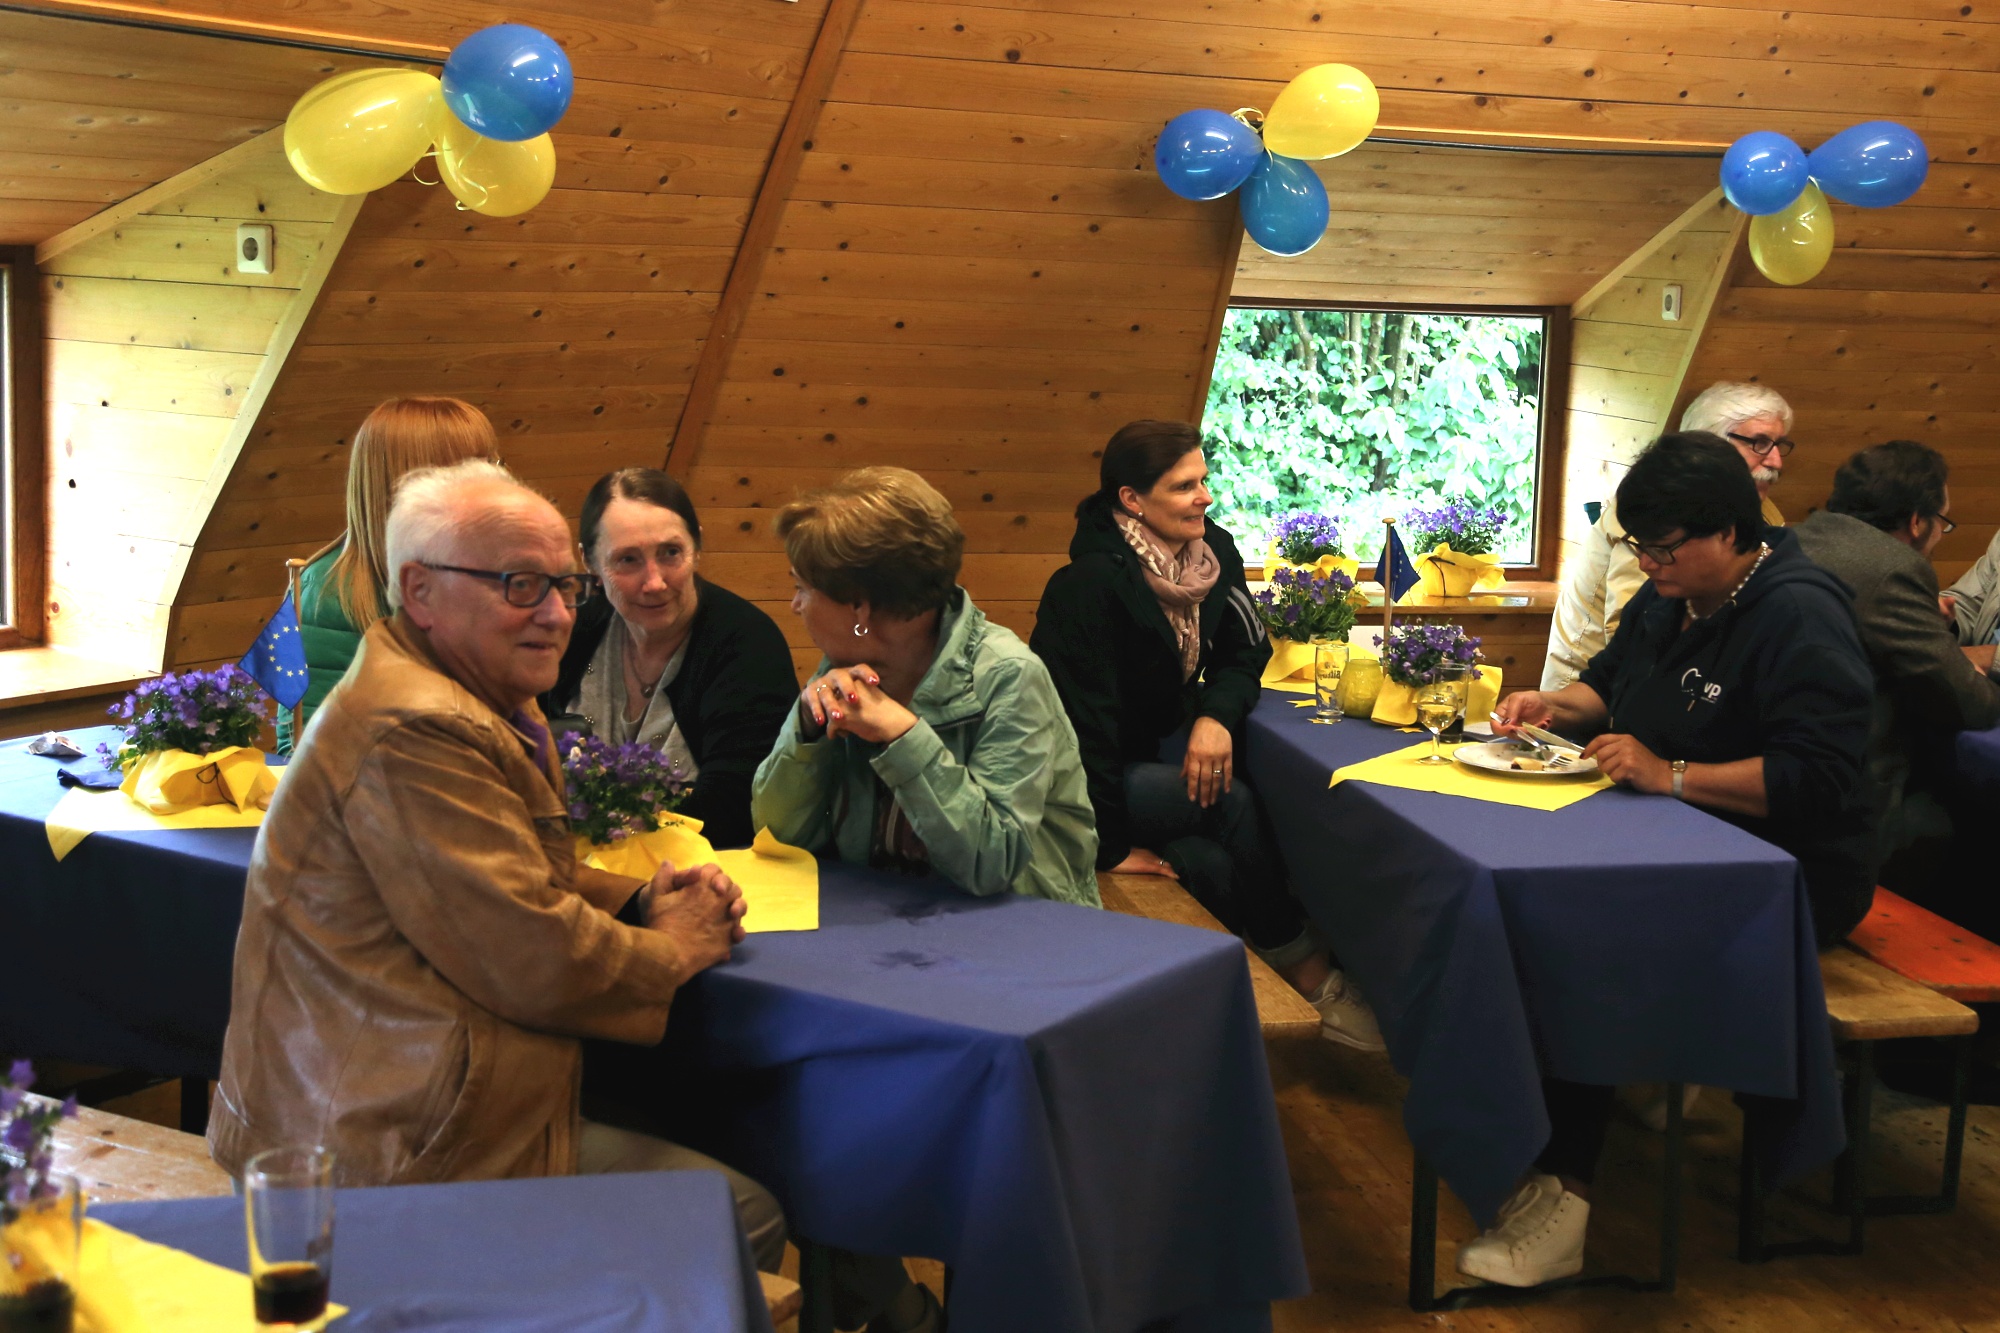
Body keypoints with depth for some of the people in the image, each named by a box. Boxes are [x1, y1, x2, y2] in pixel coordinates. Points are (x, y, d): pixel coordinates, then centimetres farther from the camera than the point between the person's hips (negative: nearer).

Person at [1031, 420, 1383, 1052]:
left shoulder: (1213, 550, -3)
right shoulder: (1090, 584, -25)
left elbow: (1244, 652, 5)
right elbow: (1084, 716, -23)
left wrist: (1217, 715, -19)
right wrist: (1113, 846, -21)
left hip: (1148, 757, 7)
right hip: (1072, 780, -7)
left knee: (1216, 869, -22)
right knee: (1230, 800, -23)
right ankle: (1312, 978, -12)